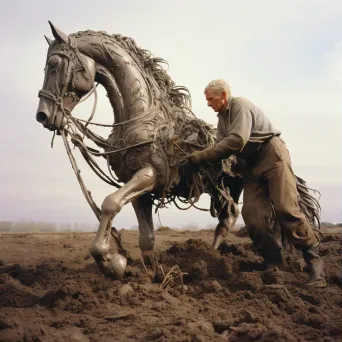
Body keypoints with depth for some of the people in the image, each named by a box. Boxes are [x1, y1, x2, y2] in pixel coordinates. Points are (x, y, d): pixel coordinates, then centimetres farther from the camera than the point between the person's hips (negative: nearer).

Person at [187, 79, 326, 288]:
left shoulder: (239, 105, -9)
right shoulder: (222, 118, 18)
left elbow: (237, 141, -22)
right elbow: (221, 146, 10)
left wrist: (202, 156, -20)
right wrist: (201, 159, -8)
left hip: (272, 154, -8)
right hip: (252, 165, 8)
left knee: (286, 209, -17)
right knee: (252, 214, -8)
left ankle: (314, 261, -10)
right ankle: (274, 264, -2)